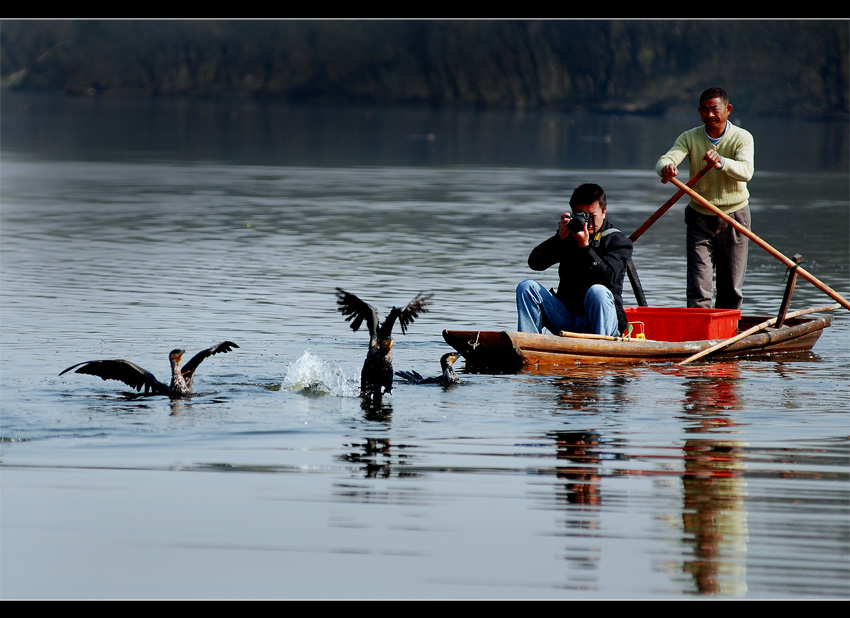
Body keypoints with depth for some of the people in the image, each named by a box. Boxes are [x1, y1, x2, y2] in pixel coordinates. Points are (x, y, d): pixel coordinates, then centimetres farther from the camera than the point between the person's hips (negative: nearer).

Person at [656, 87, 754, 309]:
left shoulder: (742, 138, -6)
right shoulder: (690, 138, -2)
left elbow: (746, 171, -24)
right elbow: (665, 160, -19)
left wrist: (720, 162, -43)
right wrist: (666, 167, -44)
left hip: (734, 217, 0)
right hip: (700, 218, 0)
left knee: (732, 289, 6)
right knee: (698, 288, -9)